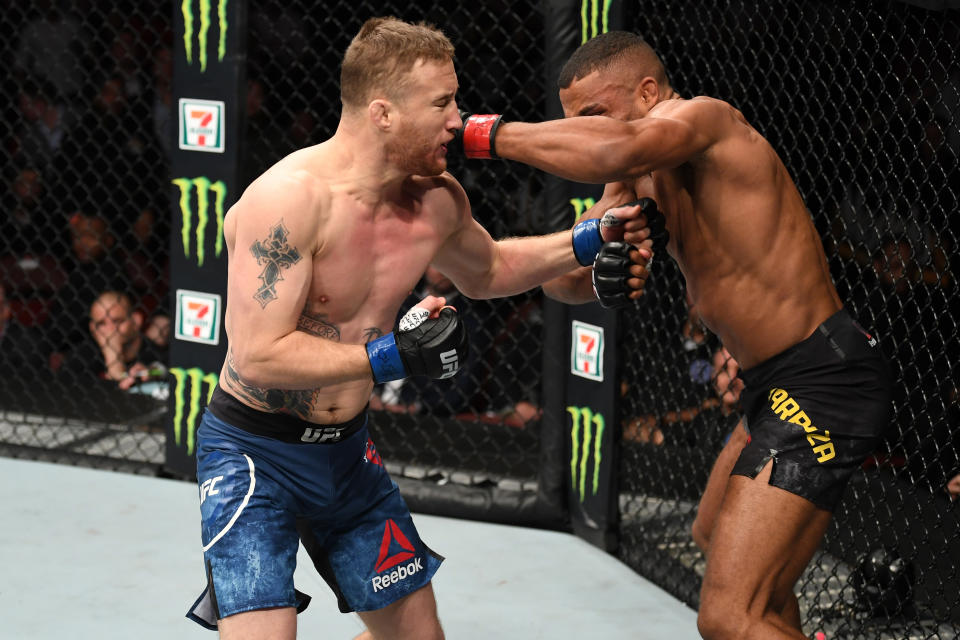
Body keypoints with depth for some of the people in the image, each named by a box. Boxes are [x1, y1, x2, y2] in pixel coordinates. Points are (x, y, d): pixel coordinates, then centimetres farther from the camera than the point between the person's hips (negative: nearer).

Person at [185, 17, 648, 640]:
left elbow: (486, 270, 23)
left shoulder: (437, 200, -1)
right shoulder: (290, 197, -25)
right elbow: (259, 355, -28)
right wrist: (392, 358, -26)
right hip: (256, 453, -8)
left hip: (347, 449, 8)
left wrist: (589, 241, 11)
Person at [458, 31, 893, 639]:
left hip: (822, 383, -11)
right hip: (779, 387, 11)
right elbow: (563, 280, 8)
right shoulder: (640, 182, 13)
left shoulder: (704, 116, -15)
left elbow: (615, 150, -37)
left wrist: (488, 133, -26)